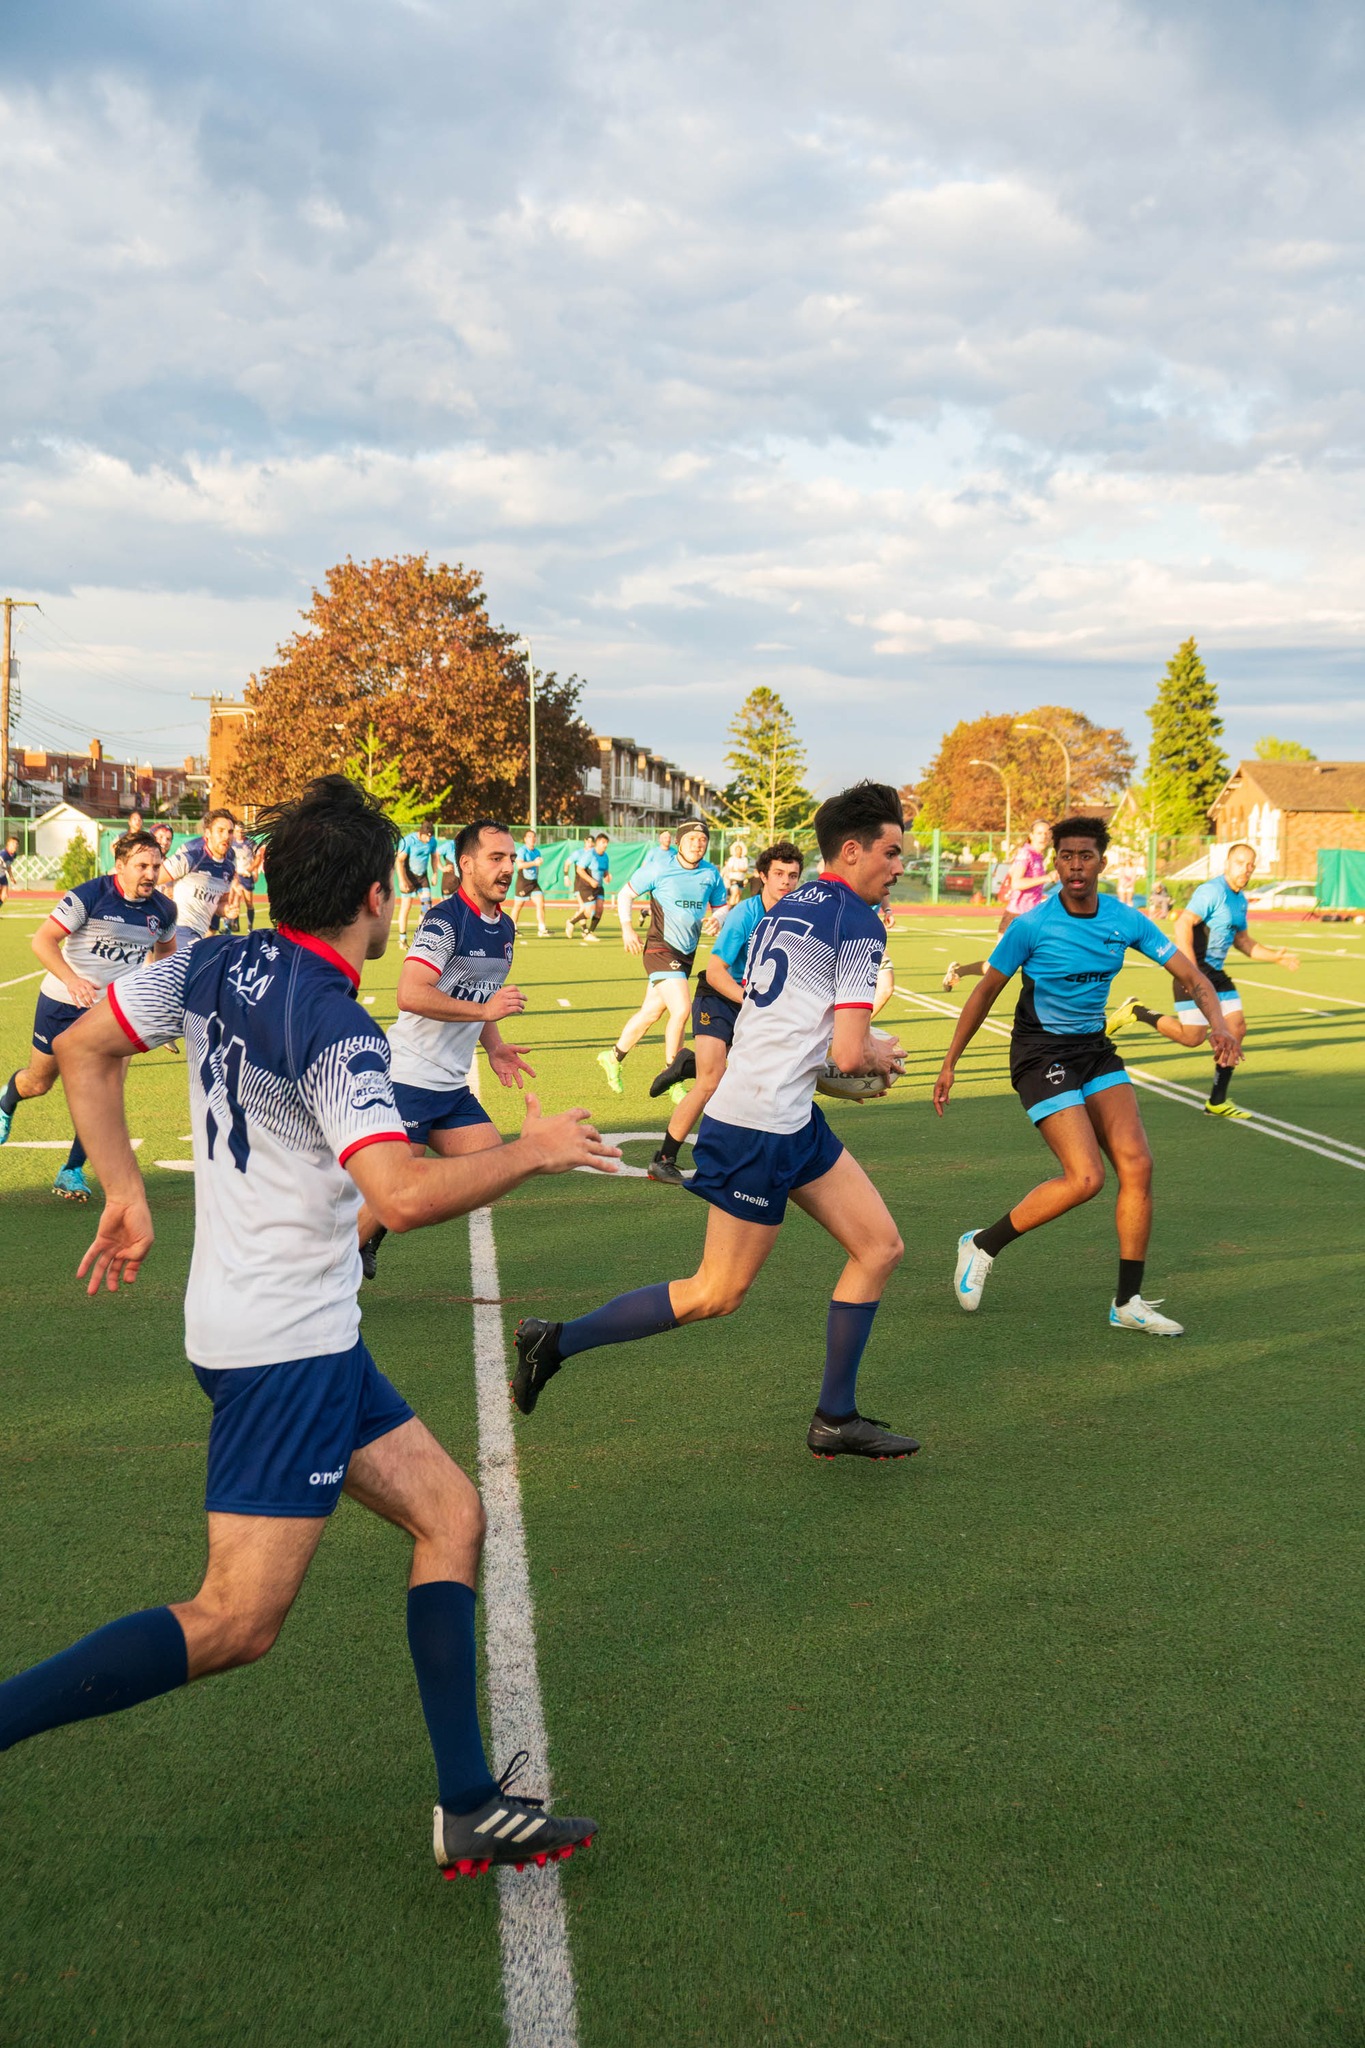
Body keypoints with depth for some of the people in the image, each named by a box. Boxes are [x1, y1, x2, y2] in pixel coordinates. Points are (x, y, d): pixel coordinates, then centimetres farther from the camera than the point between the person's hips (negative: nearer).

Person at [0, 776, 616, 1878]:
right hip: (289, 1346, -10)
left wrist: (125, 1193, 16)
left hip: (307, 1335, 10)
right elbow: (403, 1194, -31)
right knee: (235, 1623, -6)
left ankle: (471, 1808, 13)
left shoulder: (215, 967, 4)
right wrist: (531, 1149, -15)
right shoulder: (338, 1031, -21)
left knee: (450, 1513, 11)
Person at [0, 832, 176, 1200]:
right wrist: (72, 980, -34)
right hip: (63, 1003, -3)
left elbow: (166, 948, 19)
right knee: (38, 1082, 13)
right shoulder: (89, 896, -18)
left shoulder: (162, 909, -3)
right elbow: (42, 940, -20)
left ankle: (72, 1172, 4)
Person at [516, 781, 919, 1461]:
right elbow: (849, 1054, -17)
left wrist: (839, 1063, 17)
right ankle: (557, 1341, 9)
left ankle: (836, 1419, 17)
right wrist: (878, 1054, 5)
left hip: (793, 1121, 10)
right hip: (759, 1129, -10)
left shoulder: (787, 908, 15)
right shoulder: (858, 921, -12)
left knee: (881, 1247, 11)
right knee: (716, 1294, 0)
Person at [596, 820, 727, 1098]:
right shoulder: (658, 866, -9)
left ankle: (613, 1058, 36)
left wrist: (715, 919, -9)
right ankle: (672, 1076, -2)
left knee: (650, 1013, 15)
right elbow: (626, 893, 1)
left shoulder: (711, 874, 4)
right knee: (681, 1010, -19)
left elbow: (721, 906, 14)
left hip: (687, 954, 6)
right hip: (660, 948, -6)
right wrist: (627, 928, -11)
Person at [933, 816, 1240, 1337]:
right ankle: (982, 1246, 4)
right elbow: (986, 991, -3)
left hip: (1095, 1049, 5)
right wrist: (950, 1062, -1)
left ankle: (1128, 1303, 4)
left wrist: (1217, 1022, -17)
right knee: (1086, 1178, -17)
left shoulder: (1126, 921, -1)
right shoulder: (1032, 926, -14)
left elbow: (1191, 974, 3)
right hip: (1040, 1054, -5)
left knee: (1137, 1164, -9)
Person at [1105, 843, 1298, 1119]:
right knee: (1192, 1036, -12)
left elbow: (1242, 940, 28)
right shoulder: (1213, 891, -15)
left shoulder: (1240, 900, 14)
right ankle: (1136, 1012, 7)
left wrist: (1274, 956, 16)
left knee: (1237, 1029, 4)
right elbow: (1183, 923, -25)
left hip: (1216, 972, 9)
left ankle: (1217, 1101, 11)